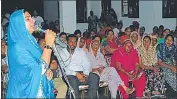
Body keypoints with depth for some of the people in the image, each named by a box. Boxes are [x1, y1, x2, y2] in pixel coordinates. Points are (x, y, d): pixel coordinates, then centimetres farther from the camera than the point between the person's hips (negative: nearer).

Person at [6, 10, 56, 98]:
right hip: (27, 93, -8)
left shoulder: (30, 42, 6)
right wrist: (49, 44, -21)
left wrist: (47, 72, -3)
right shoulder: (17, 47, -20)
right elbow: (40, 69, -26)